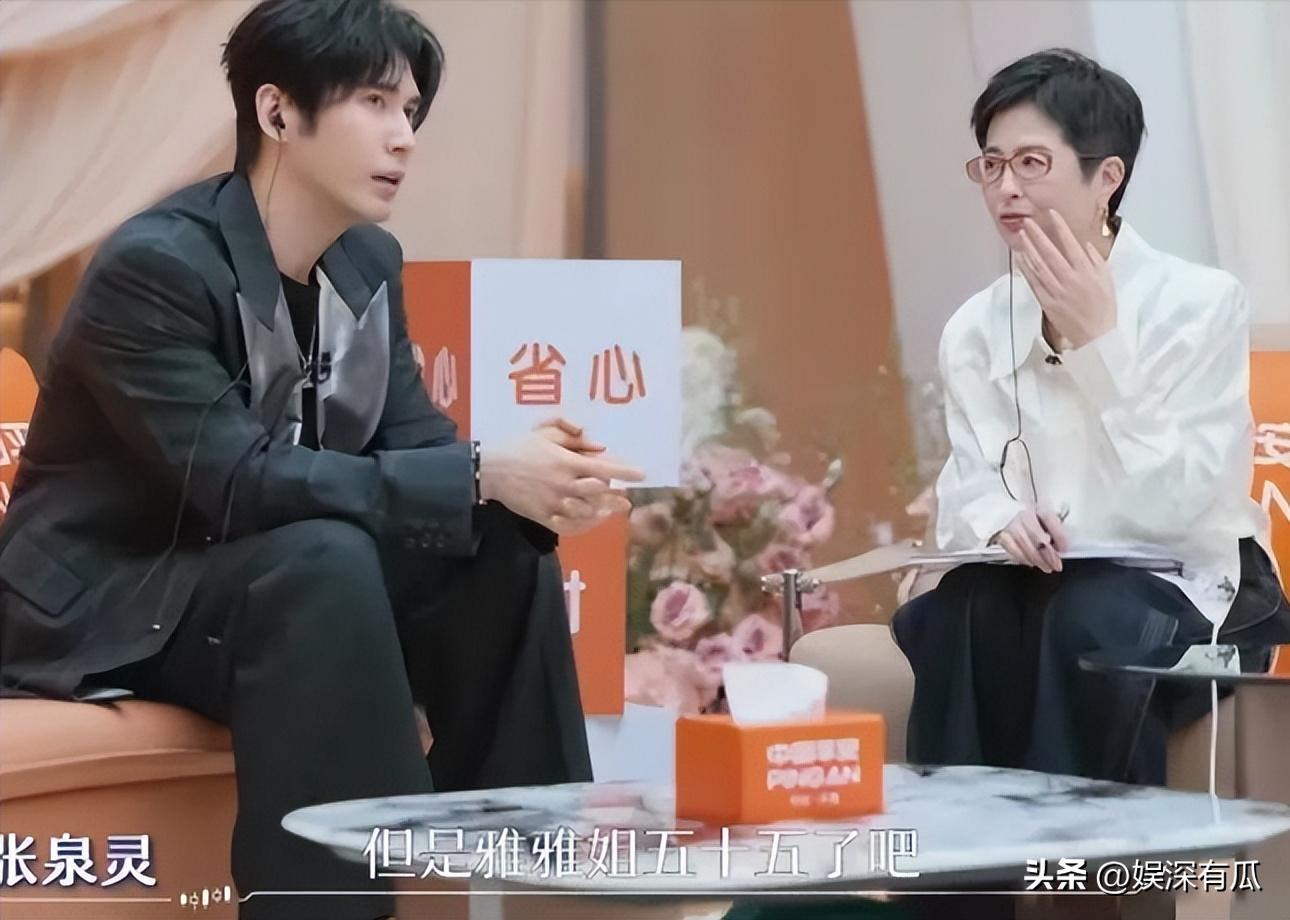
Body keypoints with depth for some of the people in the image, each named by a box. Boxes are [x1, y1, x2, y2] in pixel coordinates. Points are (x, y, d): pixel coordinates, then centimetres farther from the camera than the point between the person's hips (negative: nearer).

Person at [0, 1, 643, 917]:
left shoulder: (371, 264, 2)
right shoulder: (153, 266, -23)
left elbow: (414, 444, 0)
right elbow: (239, 483, -31)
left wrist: (523, 481, -23)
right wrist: (483, 476, -34)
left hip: (284, 590, 8)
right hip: (105, 610, -8)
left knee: (509, 554, -11)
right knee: (325, 560, -34)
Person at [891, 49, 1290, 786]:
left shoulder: (1201, 303, -11)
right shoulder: (974, 329, 3)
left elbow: (1169, 507, -18)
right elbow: (966, 490, 1)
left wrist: (1099, 342, -24)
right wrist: (1001, 520, -23)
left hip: (1188, 584, -3)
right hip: (1050, 581, 4)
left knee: (1088, 621, -35)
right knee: (958, 617, -29)